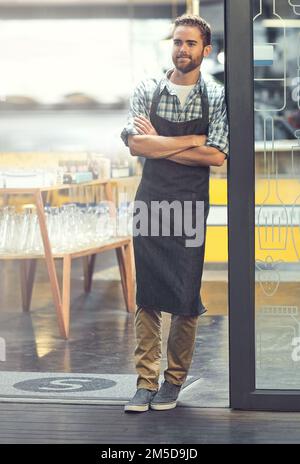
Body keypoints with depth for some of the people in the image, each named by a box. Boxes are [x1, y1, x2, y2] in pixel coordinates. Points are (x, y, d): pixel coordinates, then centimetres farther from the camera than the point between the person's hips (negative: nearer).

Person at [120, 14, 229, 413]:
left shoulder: (217, 97, 2)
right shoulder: (147, 91, 5)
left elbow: (217, 156, -10)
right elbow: (135, 144, -9)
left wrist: (160, 145, -9)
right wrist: (194, 141, -10)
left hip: (191, 205, -1)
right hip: (150, 201, 1)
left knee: (186, 299, 0)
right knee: (147, 295, 0)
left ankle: (175, 380, 12)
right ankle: (146, 381, 4)